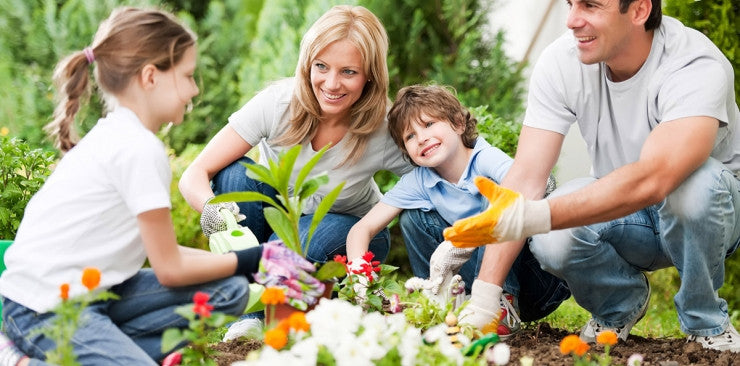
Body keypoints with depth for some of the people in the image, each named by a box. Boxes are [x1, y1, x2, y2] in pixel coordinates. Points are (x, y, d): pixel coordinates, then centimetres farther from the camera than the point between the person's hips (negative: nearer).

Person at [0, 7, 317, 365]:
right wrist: (248, 259, 0)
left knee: (228, 292, 2)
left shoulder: (115, 135, 11)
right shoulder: (139, 148, -18)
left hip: (90, 290, 10)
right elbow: (170, 269, -12)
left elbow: (160, 250, 13)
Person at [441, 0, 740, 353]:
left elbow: (652, 180, -46)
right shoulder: (560, 62, -17)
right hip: (620, 210, 3)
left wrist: (533, 217, -55)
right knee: (551, 239, -29)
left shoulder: (697, 67, -31)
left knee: (694, 181, -37)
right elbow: (525, 178, -21)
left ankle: (705, 321, -9)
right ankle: (620, 303, 5)